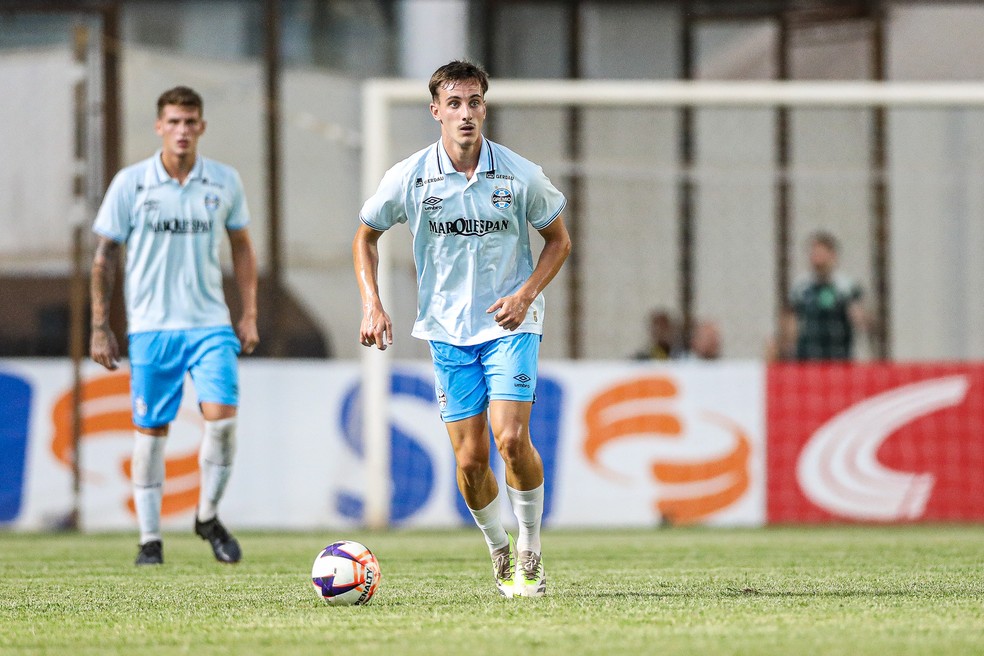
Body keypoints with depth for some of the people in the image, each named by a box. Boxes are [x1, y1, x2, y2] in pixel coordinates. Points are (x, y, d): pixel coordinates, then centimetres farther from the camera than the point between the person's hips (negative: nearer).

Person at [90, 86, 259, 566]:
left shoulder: (225, 181, 4)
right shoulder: (130, 183, -2)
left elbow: (241, 248, 16)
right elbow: (105, 256, 3)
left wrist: (249, 315, 10)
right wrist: (99, 326, 0)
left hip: (210, 323, 1)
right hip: (150, 325, -1)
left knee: (222, 416, -15)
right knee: (150, 430, 1)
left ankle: (208, 516, 7)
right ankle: (150, 538, 11)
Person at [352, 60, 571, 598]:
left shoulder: (520, 176, -7)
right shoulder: (408, 178, -6)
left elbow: (558, 239, 7)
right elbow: (365, 236, 10)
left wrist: (526, 294, -9)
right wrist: (371, 304, -2)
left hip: (509, 324, -1)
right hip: (447, 331, 1)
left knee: (511, 439, -19)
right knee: (470, 460, -2)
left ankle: (530, 553, 0)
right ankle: (499, 550, 23)